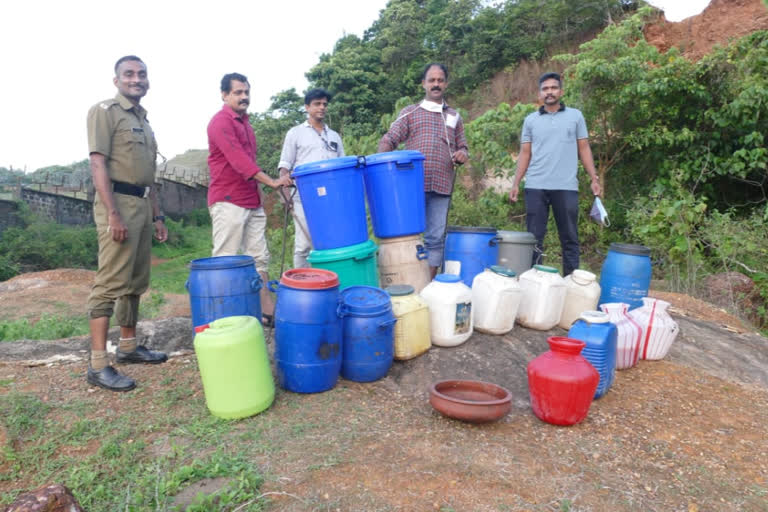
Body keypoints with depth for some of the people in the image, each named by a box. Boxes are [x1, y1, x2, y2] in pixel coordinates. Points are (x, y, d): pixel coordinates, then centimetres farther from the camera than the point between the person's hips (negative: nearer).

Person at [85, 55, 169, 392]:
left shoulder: (144, 120, 21)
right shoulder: (104, 112, -3)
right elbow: (98, 165, -13)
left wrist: (157, 215, 19)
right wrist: (113, 214, -21)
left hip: (142, 205, 9)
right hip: (118, 203, -8)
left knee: (135, 282, 12)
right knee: (110, 284, -11)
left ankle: (129, 346, 24)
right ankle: (98, 365, -7)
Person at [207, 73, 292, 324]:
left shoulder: (244, 122, 19)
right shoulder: (221, 122, -8)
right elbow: (239, 161, -20)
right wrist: (272, 182, -23)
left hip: (252, 202, 9)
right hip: (228, 202, -9)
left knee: (259, 258, 7)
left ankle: (266, 311, 12)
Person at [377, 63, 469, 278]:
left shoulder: (454, 117, 21)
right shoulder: (410, 112, 13)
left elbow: (462, 147, 26)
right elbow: (388, 141, 4)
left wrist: (462, 155, 1)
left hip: (441, 186, 2)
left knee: (436, 238, 2)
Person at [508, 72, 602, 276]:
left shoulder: (575, 116, 10)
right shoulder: (531, 120, 11)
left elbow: (584, 149, 9)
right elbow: (525, 154, 10)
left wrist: (594, 179, 1)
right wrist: (515, 183, 1)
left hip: (566, 187, 0)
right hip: (535, 187, 1)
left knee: (569, 238, 4)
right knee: (534, 238, 4)